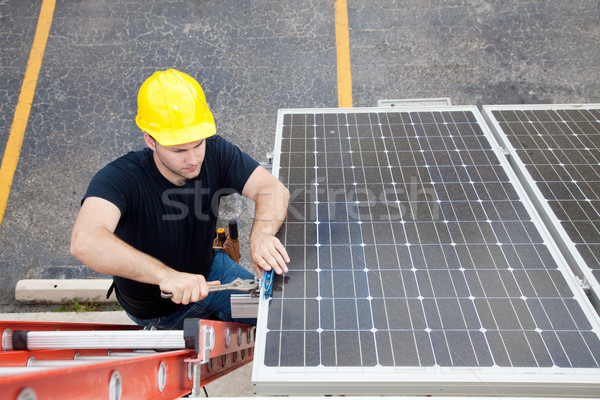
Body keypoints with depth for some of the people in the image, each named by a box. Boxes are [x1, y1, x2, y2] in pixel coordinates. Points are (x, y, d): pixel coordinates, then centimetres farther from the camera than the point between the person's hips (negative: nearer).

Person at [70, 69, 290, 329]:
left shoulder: (214, 152, -19)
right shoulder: (118, 179, -33)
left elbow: (274, 189, -24)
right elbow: (84, 241, -49)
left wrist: (261, 235, -45)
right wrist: (166, 275, -60)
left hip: (208, 272, 4)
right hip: (157, 309, -4)